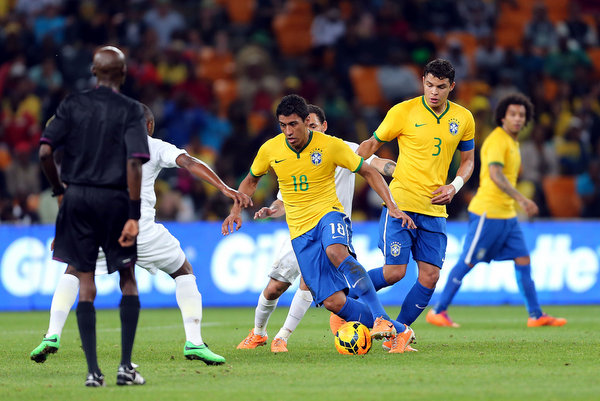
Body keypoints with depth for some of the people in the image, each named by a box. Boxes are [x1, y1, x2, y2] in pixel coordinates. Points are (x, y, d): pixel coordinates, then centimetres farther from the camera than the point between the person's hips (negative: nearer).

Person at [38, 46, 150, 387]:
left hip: (77, 196, 2)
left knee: (86, 282, 5)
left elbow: (45, 151, -6)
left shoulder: (73, 104, 2)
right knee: (128, 279, 12)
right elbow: (134, 164, -13)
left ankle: (93, 370, 0)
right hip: (114, 199, -2)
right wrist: (134, 215, -12)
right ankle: (126, 366, 6)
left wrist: (60, 190, 8)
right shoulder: (131, 110, -5)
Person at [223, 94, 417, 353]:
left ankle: (380, 318, -39)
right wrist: (236, 211, 3)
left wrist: (392, 206, -10)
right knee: (333, 302, -12)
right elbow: (251, 181, 18)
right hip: (300, 231, 3)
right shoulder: (270, 150, -2)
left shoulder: (331, 146, -9)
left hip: (329, 214, -3)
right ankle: (399, 332, 1)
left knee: (336, 252, -41)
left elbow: (368, 172, 1)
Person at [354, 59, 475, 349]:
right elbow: (372, 144, 6)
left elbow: (467, 161, 18)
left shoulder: (463, 119, 6)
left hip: (435, 209, 4)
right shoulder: (403, 112, -5)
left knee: (430, 276, -4)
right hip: (400, 203, -4)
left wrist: (454, 186, -1)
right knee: (394, 271, -13)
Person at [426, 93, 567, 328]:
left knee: (523, 260, 4)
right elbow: (495, 175, -28)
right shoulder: (497, 140, -14)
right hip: (487, 212, -9)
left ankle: (536, 315, 6)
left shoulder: (512, 142, 16)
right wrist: (521, 199, -34)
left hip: (507, 215, 9)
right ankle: (437, 312, 4)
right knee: (467, 263, -3)